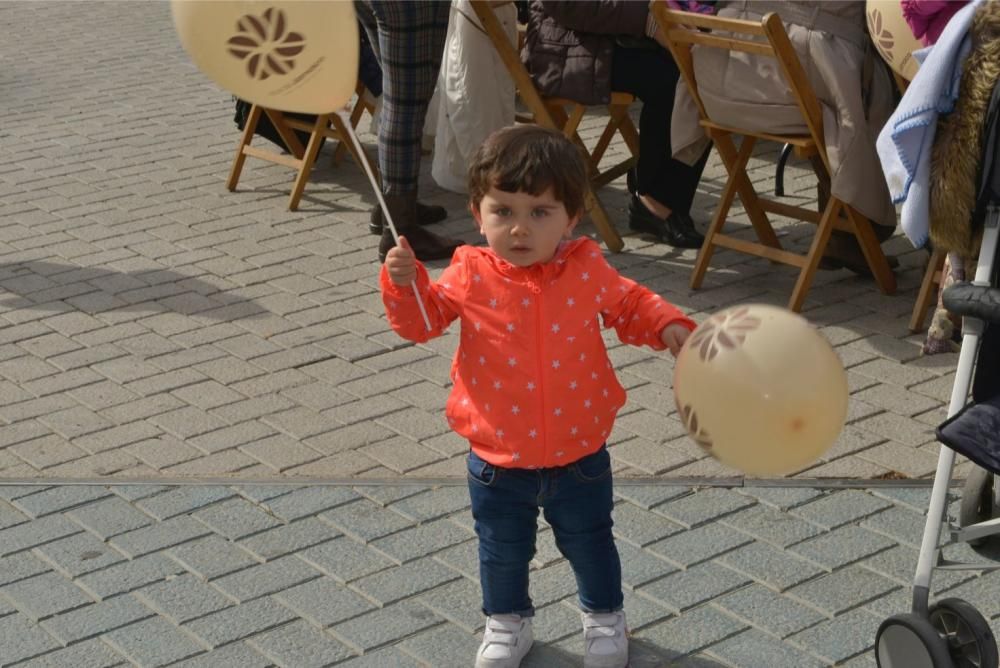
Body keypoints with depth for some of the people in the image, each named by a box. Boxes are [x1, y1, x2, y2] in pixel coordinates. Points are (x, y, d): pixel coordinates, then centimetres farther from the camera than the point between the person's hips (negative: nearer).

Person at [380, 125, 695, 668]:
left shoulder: (589, 270, -12)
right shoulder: (469, 276, -13)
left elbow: (631, 307, 6)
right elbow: (422, 321, -2)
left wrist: (668, 326, -12)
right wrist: (404, 282, -20)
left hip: (579, 455, 0)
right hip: (498, 461, 0)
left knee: (590, 544, 21)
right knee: (502, 550, 19)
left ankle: (604, 616, 46)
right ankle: (507, 622, 44)